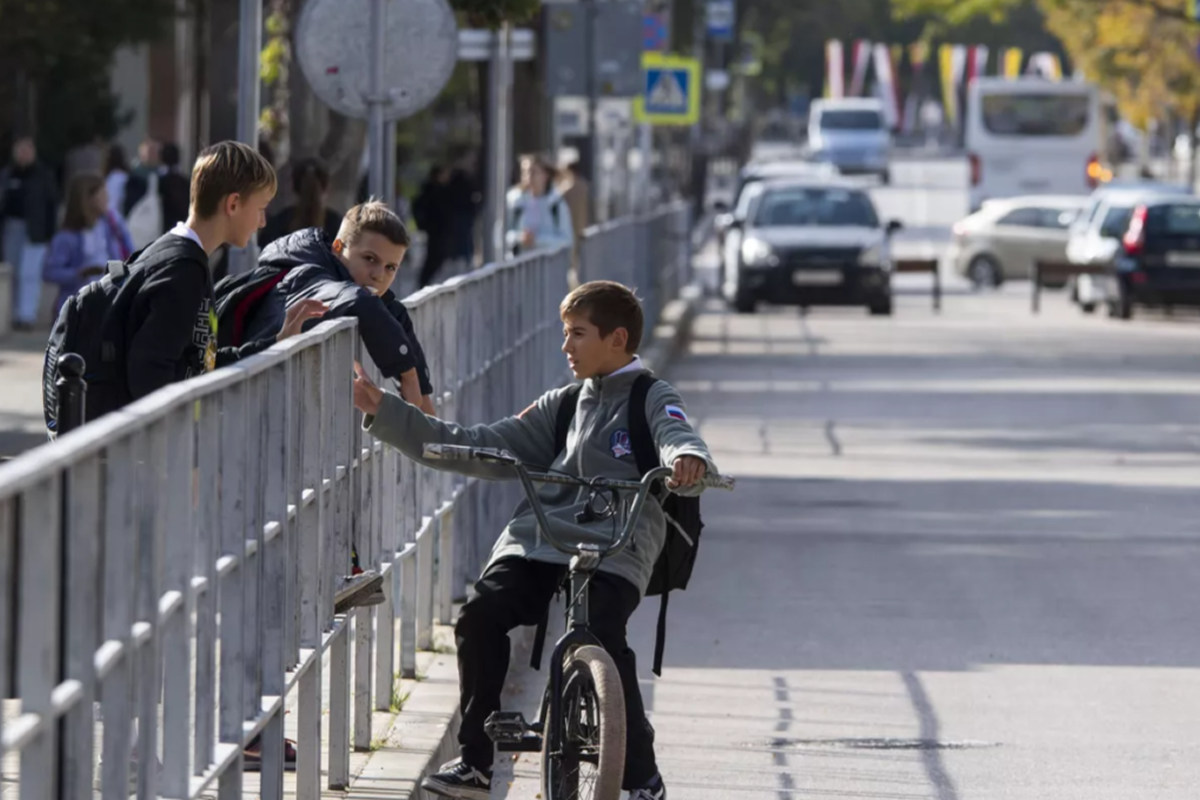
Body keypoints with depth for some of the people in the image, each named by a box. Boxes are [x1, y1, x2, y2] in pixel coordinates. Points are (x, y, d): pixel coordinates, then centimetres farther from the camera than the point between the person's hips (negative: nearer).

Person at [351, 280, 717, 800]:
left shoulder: (653, 400, 7)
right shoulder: (562, 406, 23)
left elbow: (678, 437, -15)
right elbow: (479, 449, 20)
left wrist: (688, 461, -42)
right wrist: (383, 411, 15)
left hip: (613, 551, -5)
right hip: (534, 542, 5)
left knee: (601, 638, -29)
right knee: (481, 615, -20)